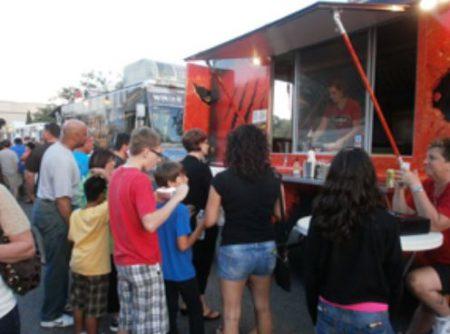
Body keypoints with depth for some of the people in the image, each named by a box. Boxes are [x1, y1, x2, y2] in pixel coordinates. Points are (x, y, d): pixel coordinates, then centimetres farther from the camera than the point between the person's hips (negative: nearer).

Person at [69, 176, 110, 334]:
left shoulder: (75, 214, -1)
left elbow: (71, 237, 6)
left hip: (77, 265, 7)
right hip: (96, 269, -6)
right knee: (93, 310, 7)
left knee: (78, 304, 22)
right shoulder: (103, 211, -20)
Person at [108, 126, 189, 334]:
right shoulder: (140, 179, -21)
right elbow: (150, 224, -30)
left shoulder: (117, 175, 7)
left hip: (122, 261, 9)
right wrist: (176, 198, -23)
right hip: (143, 263, -9)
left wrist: (154, 197, 10)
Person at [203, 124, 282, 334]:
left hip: (235, 250, -4)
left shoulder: (222, 180, -13)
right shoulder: (273, 179, -2)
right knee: (263, 307, 24)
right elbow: (280, 214, 8)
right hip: (266, 248, 4)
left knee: (231, 314, 11)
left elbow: (210, 221, -9)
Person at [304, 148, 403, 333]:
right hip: (369, 318, -1)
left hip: (328, 312, 2)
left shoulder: (321, 219, -12)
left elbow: (310, 272, -3)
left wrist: (315, 313, 12)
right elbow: (394, 276, -4)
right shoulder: (385, 222, -16)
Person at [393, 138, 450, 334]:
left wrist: (415, 186, -33)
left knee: (416, 281, -26)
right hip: (431, 259, 8)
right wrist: (400, 187, -14)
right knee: (428, 304, 15)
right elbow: (400, 216, -1)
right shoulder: (428, 184, -1)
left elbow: (434, 225, -34)